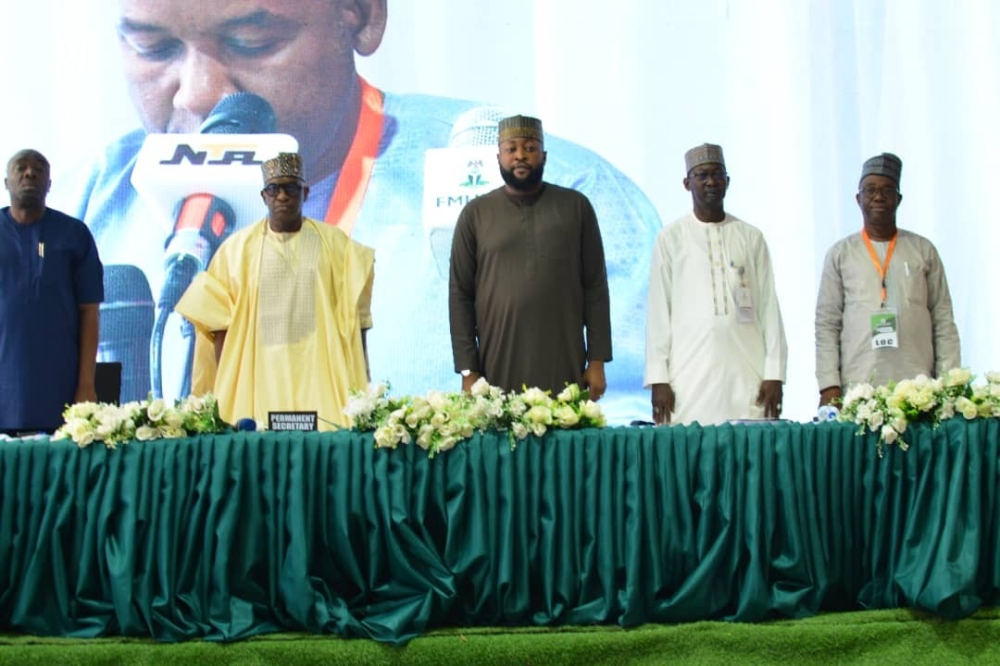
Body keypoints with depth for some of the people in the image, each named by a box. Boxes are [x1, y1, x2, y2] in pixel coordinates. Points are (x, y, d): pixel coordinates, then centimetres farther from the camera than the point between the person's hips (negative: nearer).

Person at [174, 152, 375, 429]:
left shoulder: (334, 243, 6)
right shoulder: (237, 248, 6)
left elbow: (353, 317, 4)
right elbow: (219, 320, 5)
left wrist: (359, 384, -1)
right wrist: (224, 388, -2)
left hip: (318, 377, 0)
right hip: (257, 380, 0)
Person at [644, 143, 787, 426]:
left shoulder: (751, 237, 11)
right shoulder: (670, 238, 6)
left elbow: (769, 307, 9)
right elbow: (658, 311, 4)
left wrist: (774, 373, 1)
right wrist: (658, 379, -3)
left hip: (747, 376, 1)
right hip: (689, 378, -1)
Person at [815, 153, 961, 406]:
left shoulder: (923, 250, 13)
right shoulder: (840, 254, 10)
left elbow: (944, 321, 11)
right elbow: (826, 325, 6)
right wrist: (829, 385, -4)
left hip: (919, 385, 1)